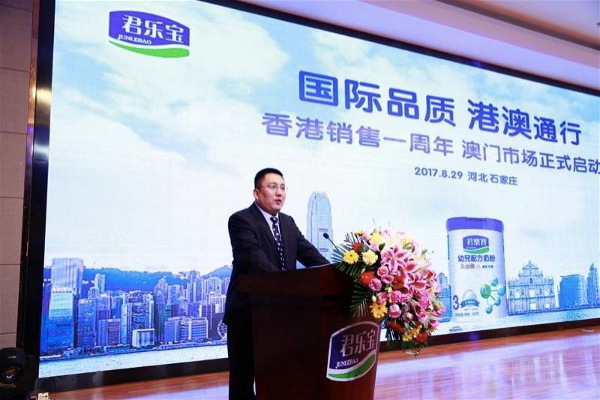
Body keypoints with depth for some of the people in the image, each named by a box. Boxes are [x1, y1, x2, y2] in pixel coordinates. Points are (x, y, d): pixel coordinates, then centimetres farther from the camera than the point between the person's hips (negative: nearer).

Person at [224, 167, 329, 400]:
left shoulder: (288, 222, 11)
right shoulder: (241, 220, -13)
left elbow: (310, 254, 1)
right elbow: (257, 261, -26)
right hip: (247, 310, -6)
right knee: (244, 374, 7)